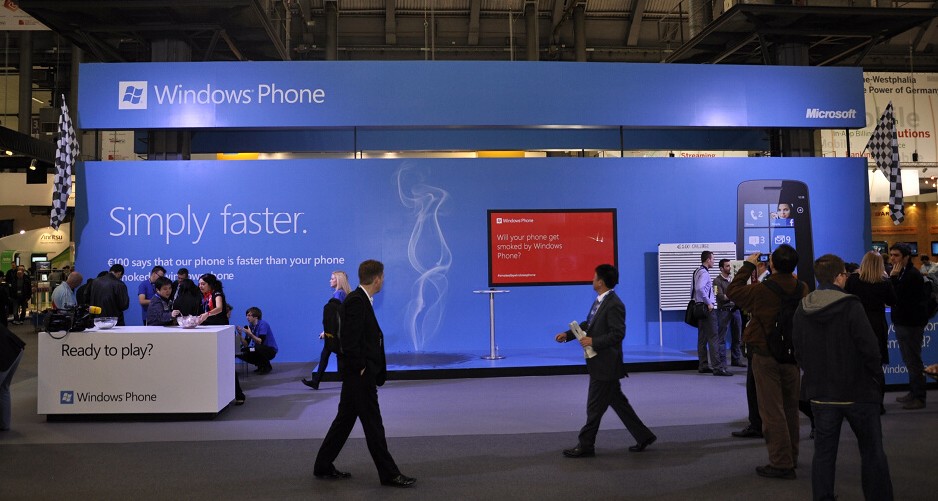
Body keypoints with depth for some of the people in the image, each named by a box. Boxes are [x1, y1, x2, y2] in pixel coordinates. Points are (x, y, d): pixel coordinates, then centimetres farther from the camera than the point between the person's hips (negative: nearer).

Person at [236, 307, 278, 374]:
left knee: (257, 348, -35)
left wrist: (250, 334, -34)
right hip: (259, 350, 7)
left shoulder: (263, 324, -18)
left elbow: (261, 342, -26)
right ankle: (261, 366, 9)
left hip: (271, 350, -7)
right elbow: (246, 345, 0)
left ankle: (267, 367, -8)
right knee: (242, 353, -9)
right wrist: (240, 334, -13)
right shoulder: (250, 326, 3)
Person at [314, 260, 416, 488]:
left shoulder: (360, 300, 13)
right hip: (360, 374, -10)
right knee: (373, 424, -2)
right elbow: (350, 340, -23)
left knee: (345, 419, 16)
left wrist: (362, 368, 12)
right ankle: (389, 474, 7)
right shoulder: (356, 300, -18)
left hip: (358, 374, 10)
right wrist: (360, 368, -16)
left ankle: (323, 467, 26)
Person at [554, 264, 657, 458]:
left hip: (606, 364, -10)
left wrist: (593, 342, -21)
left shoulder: (614, 305, -20)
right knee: (618, 403, 18)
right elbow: (588, 324, 17)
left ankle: (585, 446, 14)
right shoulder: (600, 300, 9)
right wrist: (568, 335, 8)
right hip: (600, 363, 10)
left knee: (594, 407, 2)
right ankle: (643, 436, 28)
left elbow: (618, 334, -23)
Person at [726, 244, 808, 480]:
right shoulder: (802, 289, -4)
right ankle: (791, 456, 30)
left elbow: (733, 291, -1)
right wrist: (788, 273, 20)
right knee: (790, 406, 17)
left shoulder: (760, 289, -17)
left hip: (766, 356, -5)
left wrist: (748, 265, 7)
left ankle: (781, 463, 1)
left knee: (772, 409, -1)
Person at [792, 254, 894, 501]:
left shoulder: (801, 311, 1)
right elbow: (870, 349, -15)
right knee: (872, 452, 11)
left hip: (820, 394, 4)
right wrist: (878, 379, 0)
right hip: (858, 391, -4)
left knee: (823, 452, 11)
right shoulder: (851, 307, -15)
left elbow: (799, 353, 4)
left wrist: (815, 376, 14)